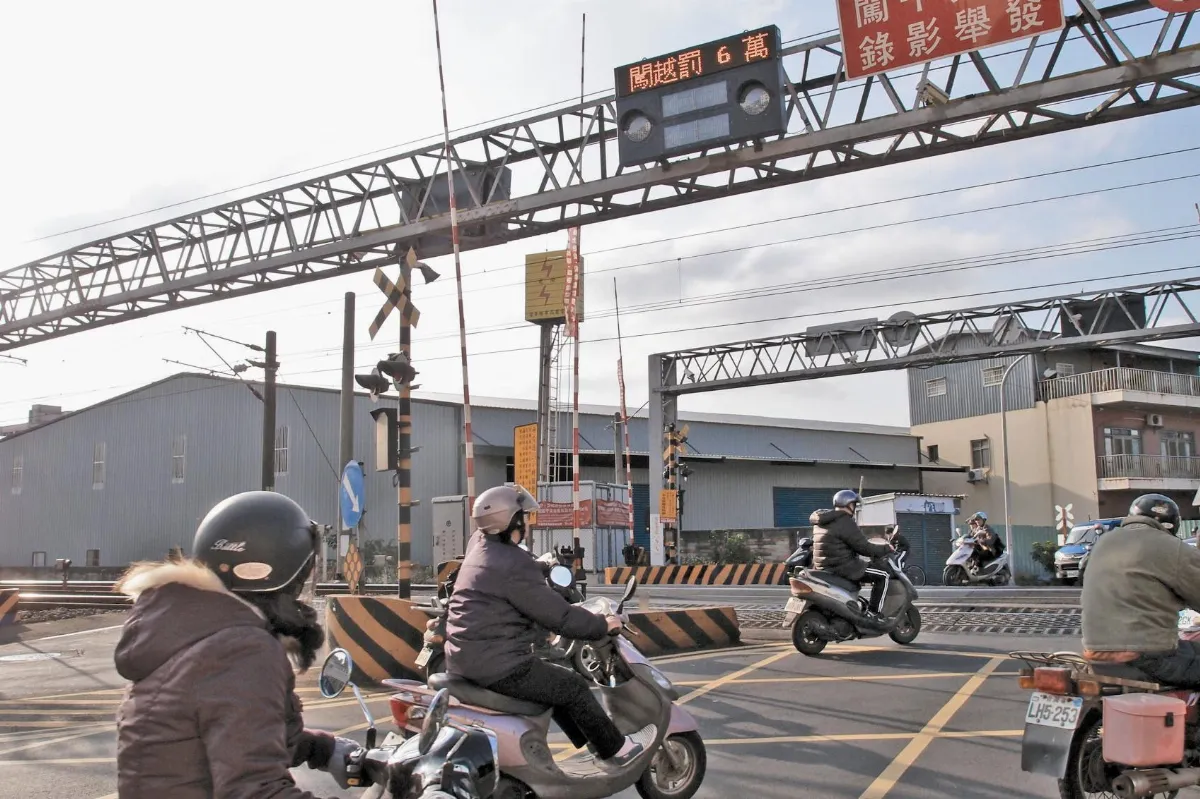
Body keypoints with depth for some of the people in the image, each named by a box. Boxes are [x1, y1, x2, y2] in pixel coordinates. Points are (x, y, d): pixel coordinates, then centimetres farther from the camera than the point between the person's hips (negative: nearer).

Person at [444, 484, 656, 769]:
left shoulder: (479, 548, 8)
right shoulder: (514, 566, -20)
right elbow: (557, 615, -18)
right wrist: (602, 626, -6)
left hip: (466, 658, 10)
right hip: (495, 665, -10)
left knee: (555, 681, 24)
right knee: (572, 687, 3)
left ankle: (594, 741, 33)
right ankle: (616, 750, 17)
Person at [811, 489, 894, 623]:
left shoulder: (822, 521, 13)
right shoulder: (845, 523, -15)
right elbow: (864, 547, -15)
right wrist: (885, 549, 0)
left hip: (823, 568, 9)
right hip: (842, 568, -9)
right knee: (882, 576, -2)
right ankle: (874, 613, -6)